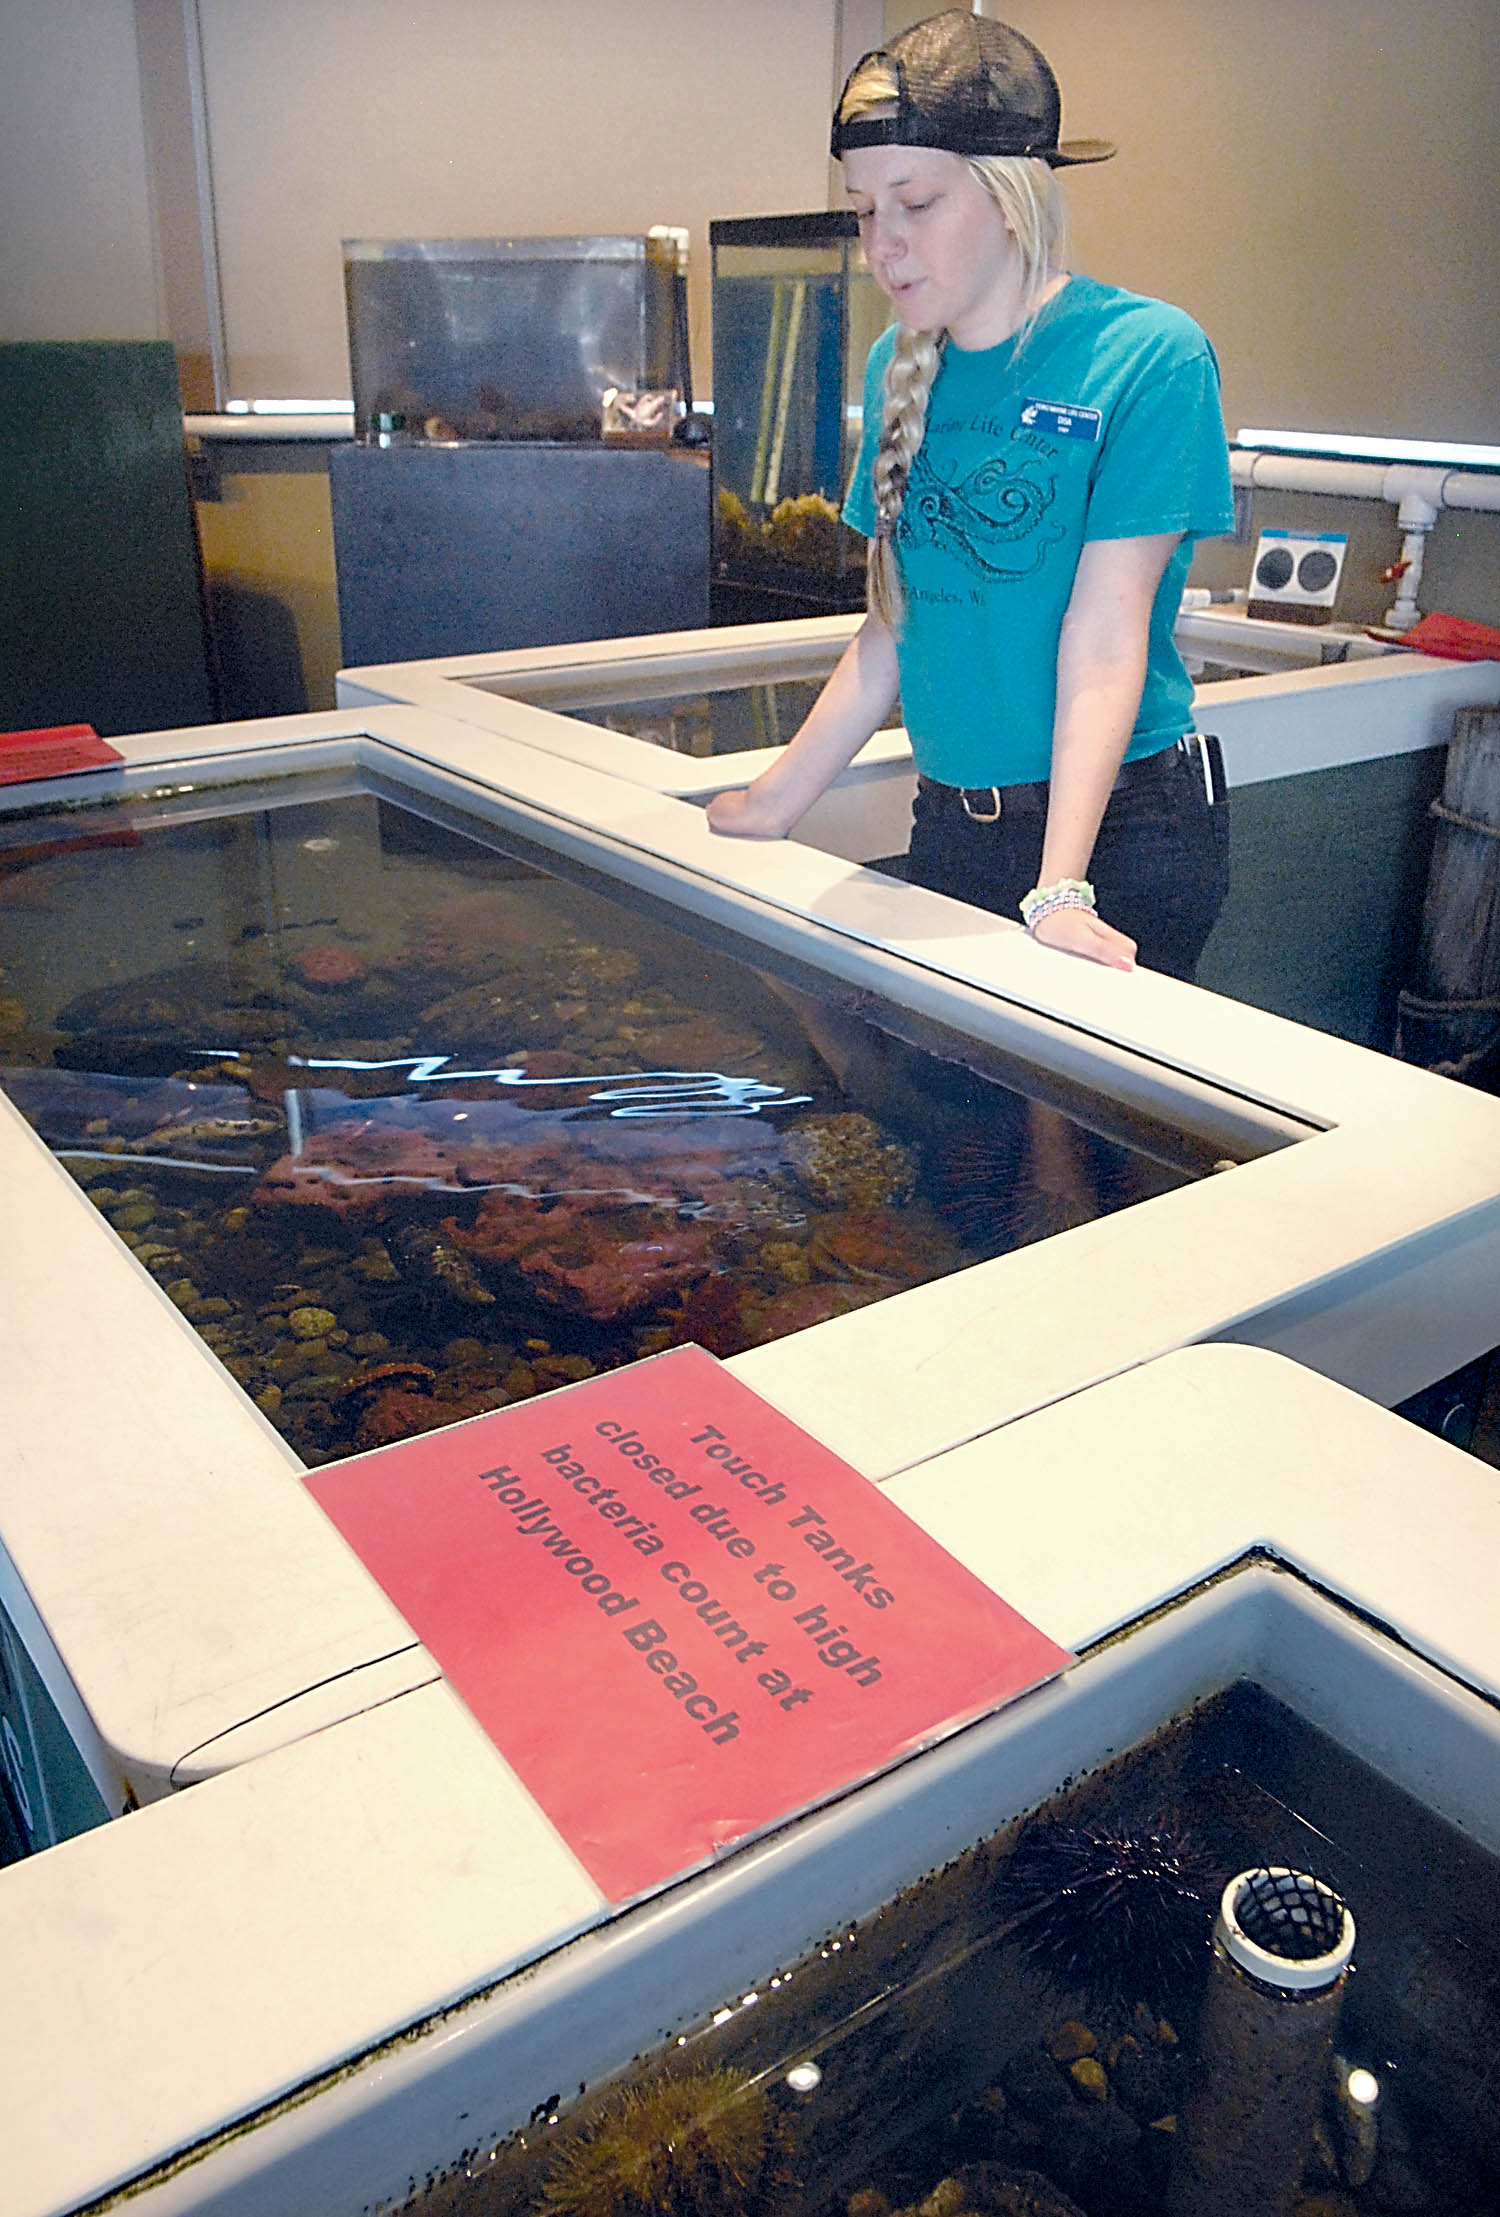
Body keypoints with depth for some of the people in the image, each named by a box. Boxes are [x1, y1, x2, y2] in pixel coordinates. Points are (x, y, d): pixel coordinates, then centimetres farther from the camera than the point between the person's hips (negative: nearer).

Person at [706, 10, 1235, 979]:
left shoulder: (1150, 355, -11)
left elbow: (1104, 637, -19)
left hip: (1121, 827, -5)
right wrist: (772, 806, 7)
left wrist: (1059, 891, -26)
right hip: (950, 823, 5)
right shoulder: (902, 366, 7)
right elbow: (895, 626, 9)